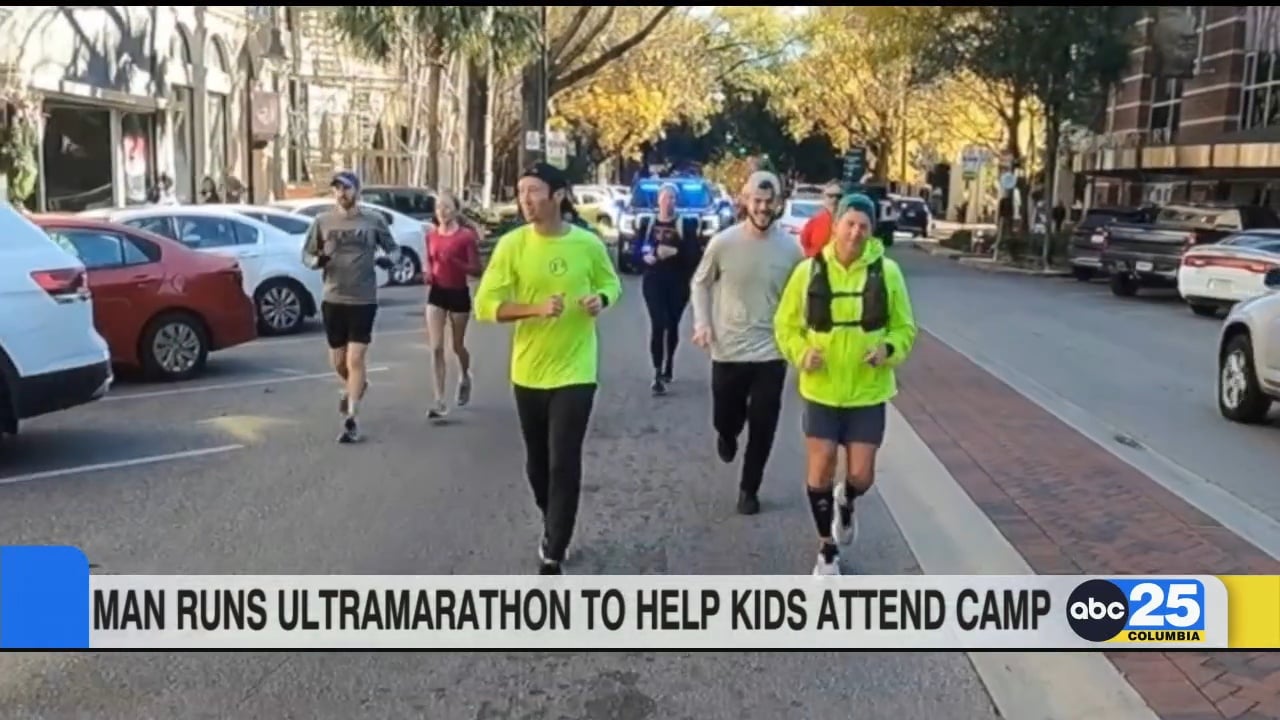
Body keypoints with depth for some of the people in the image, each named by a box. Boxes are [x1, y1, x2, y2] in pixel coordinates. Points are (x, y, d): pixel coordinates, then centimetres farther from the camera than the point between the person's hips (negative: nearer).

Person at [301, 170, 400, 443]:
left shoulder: (374, 220, -2)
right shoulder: (322, 221, 1)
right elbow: (306, 254, 8)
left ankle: (351, 421, -2)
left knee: (355, 359, -8)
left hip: (364, 300, -3)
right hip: (332, 300, 3)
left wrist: (390, 259, -15)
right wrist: (316, 260, -16)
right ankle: (354, 387, 47)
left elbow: (394, 248, 8)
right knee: (338, 361, 13)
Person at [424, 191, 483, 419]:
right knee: (436, 348, -5)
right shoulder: (431, 235, 3)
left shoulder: (466, 235, -11)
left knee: (457, 346, 12)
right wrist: (428, 275, -5)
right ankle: (440, 402, -3)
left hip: (459, 293, -3)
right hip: (437, 293, 3)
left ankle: (465, 378, 46)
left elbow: (476, 270, -11)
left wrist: (454, 261, -25)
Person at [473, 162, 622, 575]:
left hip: (575, 371, -2)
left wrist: (601, 299, -12)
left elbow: (611, 284, 11)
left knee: (564, 464, -5)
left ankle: (552, 555, 5)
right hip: (529, 371, 2)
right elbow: (485, 305, -9)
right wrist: (536, 308, -23)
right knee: (537, 463, 16)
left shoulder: (588, 244, -6)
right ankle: (554, 530, 41)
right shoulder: (511, 245, -7)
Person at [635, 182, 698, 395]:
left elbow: (694, 255, -5)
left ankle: (668, 368, 31)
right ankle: (658, 375, -13)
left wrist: (675, 252, -21)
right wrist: (646, 257, -15)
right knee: (658, 324, -13)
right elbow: (637, 251, 6)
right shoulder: (647, 224, 6)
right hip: (653, 282, 0)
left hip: (678, 283, 0)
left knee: (672, 325, 11)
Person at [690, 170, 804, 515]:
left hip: (771, 353, 0)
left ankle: (749, 489, 24)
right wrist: (702, 322, -7)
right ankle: (728, 435, 51)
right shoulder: (723, 242, -9)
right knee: (725, 419, 13)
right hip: (728, 351, 0)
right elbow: (701, 283, 5)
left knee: (762, 427, 5)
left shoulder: (791, 248, -6)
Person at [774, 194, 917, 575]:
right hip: (821, 391, 0)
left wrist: (889, 349, -16)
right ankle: (827, 551, 23)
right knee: (820, 472, 2)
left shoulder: (887, 272, -6)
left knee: (861, 476, 2)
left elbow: (905, 328, 4)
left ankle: (845, 502, 41)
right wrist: (801, 353, -16)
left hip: (868, 392, 1)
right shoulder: (809, 271, -7)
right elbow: (786, 325, 3)